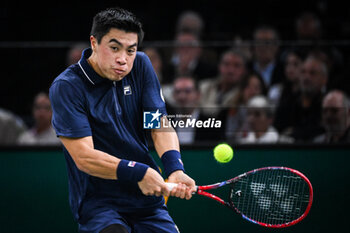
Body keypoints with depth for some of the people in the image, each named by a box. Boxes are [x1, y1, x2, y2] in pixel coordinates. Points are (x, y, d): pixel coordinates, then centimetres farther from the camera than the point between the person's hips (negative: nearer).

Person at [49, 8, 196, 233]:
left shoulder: (141, 66, 3)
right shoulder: (66, 87, -13)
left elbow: (161, 125, -1)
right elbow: (83, 157, -19)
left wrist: (175, 168, -21)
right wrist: (138, 173, -30)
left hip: (147, 200, 6)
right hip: (98, 204, -6)